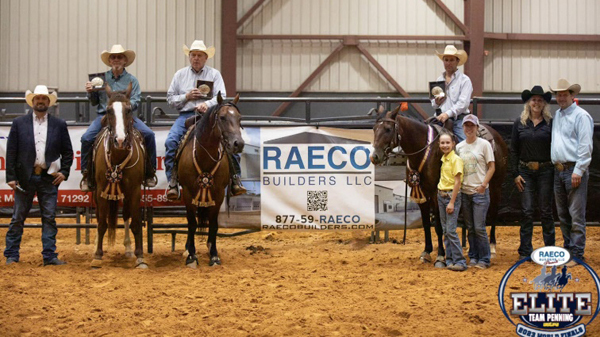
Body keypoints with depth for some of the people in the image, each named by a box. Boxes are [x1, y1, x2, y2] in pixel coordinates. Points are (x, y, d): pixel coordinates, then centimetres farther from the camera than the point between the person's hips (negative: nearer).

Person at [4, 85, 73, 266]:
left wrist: (64, 172, -2)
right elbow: (11, 152, 2)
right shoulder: (19, 123, 4)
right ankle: (11, 255, 10)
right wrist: (11, 176, -5)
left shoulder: (59, 125, 7)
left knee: (49, 218, 2)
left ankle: (50, 256, 6)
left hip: (49, 178, 1)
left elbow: (68, 152, 11)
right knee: (18, 217, 4)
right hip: (25, 177, -1)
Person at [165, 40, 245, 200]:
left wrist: (207, 104, -18)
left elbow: (221, 97, 2)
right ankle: (173, 183, -23)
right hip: (186, 115, 1)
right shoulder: (180, 74, 16)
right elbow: (170, 98, 15)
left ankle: (235, 180, -18)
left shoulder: (214, 74, 12)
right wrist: (186, 97, -4)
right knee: (171, 141, -25)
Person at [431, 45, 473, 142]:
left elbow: (463, 103, -12)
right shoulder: (439, 80, 19)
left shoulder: (464, 80, 1)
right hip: (440, 119, 5)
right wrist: (436, 103, 1)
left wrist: (448, 114, -22)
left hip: (458, 120, -5)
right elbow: (433, 103, 26)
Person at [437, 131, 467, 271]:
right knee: (445, 231, 9)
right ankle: (450, 259, 15)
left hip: (451, 196, -8)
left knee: (451, 230, -12)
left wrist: (452, 202, -18)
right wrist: (441, 196, 9)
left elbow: (457, 182, -15)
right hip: (441, 195, 8)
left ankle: (460, 261, -9)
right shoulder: (443, 159, 11)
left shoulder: (456, 159, -11)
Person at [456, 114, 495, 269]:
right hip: (464, 191, 5)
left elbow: (491, 167, -4)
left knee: (479, 227, -8)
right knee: (470, 227, 9)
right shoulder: (459, 147, 10)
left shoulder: (484, 144, -2)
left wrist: (483, 184, -14)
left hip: (480, 192, -4)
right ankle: (473, 257, 19)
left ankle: (484, 259, 2)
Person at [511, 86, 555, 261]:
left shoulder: (550, 123, -1)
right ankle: (525, 251, 7)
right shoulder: (519, 123, 3)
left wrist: (556, 172, -5)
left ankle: (550, 248, 14)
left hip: (545, 171, -1)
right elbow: (514, 150, 4)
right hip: (525, 171, 1)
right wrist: (516, 174, -1)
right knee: (526, 211, 2)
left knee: (546, 211, 5)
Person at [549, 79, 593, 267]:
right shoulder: (557, 115, 16)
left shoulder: (581, 116, -8)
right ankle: (568, 247, 22)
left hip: (574, 170, -8)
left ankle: (577, 254, -6)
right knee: (563, 214, 13)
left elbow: (585, 146, -14)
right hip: (558, 170, 8)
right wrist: (554, 165, 13)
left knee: (576, 214, -8)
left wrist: (578, 170, -18)